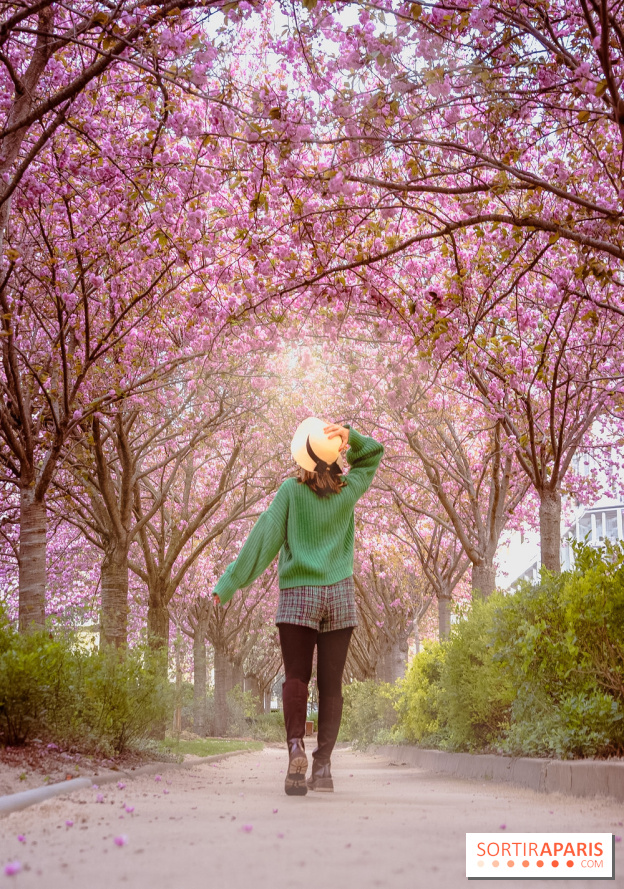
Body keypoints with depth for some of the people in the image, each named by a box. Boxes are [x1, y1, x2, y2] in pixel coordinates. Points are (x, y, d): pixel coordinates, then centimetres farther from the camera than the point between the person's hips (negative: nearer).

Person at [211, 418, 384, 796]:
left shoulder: (292, 491, -4)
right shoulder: (348, 491, 4)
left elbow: (264, 537, -7)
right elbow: (373, 454, 20)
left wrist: (230, 582, -4)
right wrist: (350, 435, 0)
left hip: (298, 595, -2)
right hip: (340, 595, 2)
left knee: (296, 677, -4)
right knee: (331, 683, 4)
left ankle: (296, 745, -28)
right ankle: (323, 762, -2)